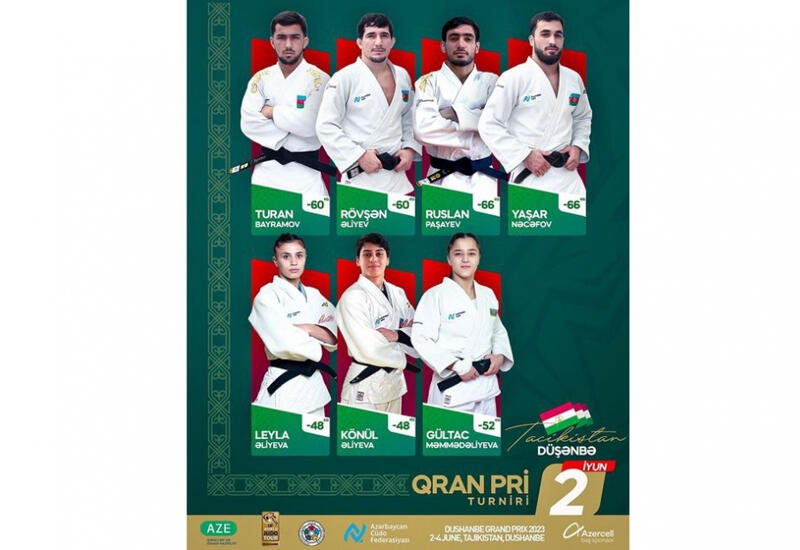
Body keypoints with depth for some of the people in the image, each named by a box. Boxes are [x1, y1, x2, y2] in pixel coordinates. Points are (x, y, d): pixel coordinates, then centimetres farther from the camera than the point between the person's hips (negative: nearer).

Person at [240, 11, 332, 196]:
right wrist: (291, 127, -12)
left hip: (304, 169, -3)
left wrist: (272, 112, -7)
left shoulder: (319, 79, -4)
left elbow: (310, 125, -17)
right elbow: (248, 124, -4)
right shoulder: (260, 78, 7)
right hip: (267, 167, 3)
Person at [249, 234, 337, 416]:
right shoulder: (267, 295, -8)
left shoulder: (314, 295, 11)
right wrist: (316, 347, -5)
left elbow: (335, 338, 2)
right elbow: (285, 344, -20)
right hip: (284, 385, -6)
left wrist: (308, 328, -14)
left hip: (314, 382, 6)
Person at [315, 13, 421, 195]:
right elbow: (326, 126, -10)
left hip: (397, 172, 5)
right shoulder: (345, 78, -8)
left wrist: (410, 149, 4)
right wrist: (359, 156, -15)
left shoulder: (402, 76, 9)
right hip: (361, 177, -5)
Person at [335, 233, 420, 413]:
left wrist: (396, 335, -13)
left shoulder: (397, 293, 9)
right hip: (365, 385, -7)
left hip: (395, 379, 7)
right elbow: (368, 349, -21)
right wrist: (400, 358, -7)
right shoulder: (352, 297, -14)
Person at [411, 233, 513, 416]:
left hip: (486, 384, 6)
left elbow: (498, 331, 20)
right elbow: (421, 339, -15)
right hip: (452, 386, -6)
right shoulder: (435, 295, -9)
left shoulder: (488, 294, 9)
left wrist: (500, 355, -1)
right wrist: (457, 366, -20)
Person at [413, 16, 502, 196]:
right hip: (444, 176, -2)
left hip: (483, 175, 2)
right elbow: (422, 129, -16)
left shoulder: (491, 81, 7)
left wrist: (456, 113, -15)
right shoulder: (429, 82, 0)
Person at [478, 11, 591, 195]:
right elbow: (489, 125, -11)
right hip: (531, 176, -5)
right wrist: (525, 156, -16)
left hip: (567, 175, 6)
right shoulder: (514, 78, -9)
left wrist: (578, 146, 5)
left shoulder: (574, 78, 9)